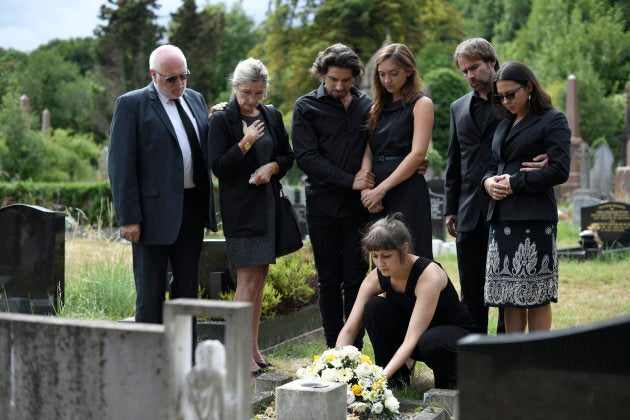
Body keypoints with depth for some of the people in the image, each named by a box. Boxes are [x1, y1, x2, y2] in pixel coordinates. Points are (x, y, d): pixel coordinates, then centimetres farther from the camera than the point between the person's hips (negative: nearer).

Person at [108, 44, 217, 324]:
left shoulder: (195, 99, 14)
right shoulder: (131, 104, -5)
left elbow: (205, 150, 20)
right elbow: (120, 165, -9)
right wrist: (128, 218, -15)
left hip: (192, 208, 6)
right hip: (154, 212, -6)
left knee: (188, 287, 12)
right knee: (150, 292, 1)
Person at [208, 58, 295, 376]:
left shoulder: (272, 116, 10)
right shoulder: (222, 120, -7)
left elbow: (288, 156, 16)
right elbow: (218, 167, -10)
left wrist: (272, 166, -4)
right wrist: (245, 144, -21)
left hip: (269, 204, 6)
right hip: (240, 209, -6)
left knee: (260, 278, 10)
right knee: (248, 279, -10)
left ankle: (253, 349, 18)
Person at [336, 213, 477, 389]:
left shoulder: (430, 274, -31)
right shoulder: (377, 277, -14)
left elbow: (412, 339, -37)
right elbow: (349, 329, -15)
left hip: (456, 334, -5)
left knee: (430, 342, -40)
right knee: (374, 307, -20)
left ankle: (447, 378, -5)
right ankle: (396, 380, -8)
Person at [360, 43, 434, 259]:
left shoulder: (421, 104, 0)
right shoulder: (378, 108, 18)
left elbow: (417, 154, -11)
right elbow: (368, 152, 9)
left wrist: (381, 189, -15)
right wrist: (366, 188, -9)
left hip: (407, 192, -6)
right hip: (377, 195, 6)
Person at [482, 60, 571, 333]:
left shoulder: (553, 121, 0)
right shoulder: (504, 124, 21)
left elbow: (559, 171, -9)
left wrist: (515, 183, -12)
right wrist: (488, 182, 1)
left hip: (534, 218, -6)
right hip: (501, 217, 7)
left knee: (535, 295, -4)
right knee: (508, 295, 6)